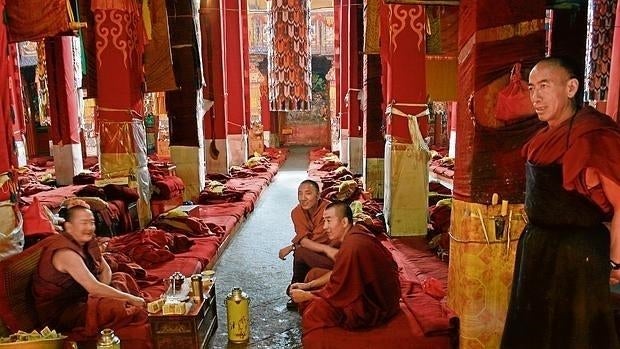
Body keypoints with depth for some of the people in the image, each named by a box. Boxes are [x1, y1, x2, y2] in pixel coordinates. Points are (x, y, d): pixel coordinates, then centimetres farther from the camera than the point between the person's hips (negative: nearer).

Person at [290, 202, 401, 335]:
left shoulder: (351, 247, -30)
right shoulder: (355, 233, 1)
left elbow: (335, 292, -21)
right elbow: (338, 273, 12)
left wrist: (305, 296, -8)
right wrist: (309, 285, 8)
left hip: (374, 308, -10)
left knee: (312, 312, -12)